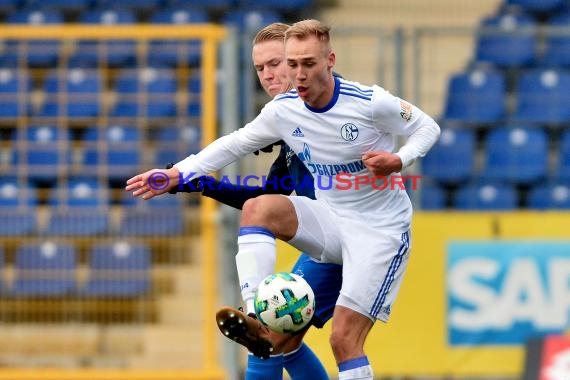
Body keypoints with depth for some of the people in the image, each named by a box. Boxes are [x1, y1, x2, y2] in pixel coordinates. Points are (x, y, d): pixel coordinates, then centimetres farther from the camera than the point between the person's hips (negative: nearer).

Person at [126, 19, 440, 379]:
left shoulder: (371, 103, -19)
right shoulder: (283, 109, -5)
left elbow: (428, 127, -5)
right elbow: (235, 143, 8)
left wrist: (398, 160, -25)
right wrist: (178, 174, -1)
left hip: (380, 230, -5)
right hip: (331, 219, 5)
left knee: (344, 339, -15)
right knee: (258, 207, -22)